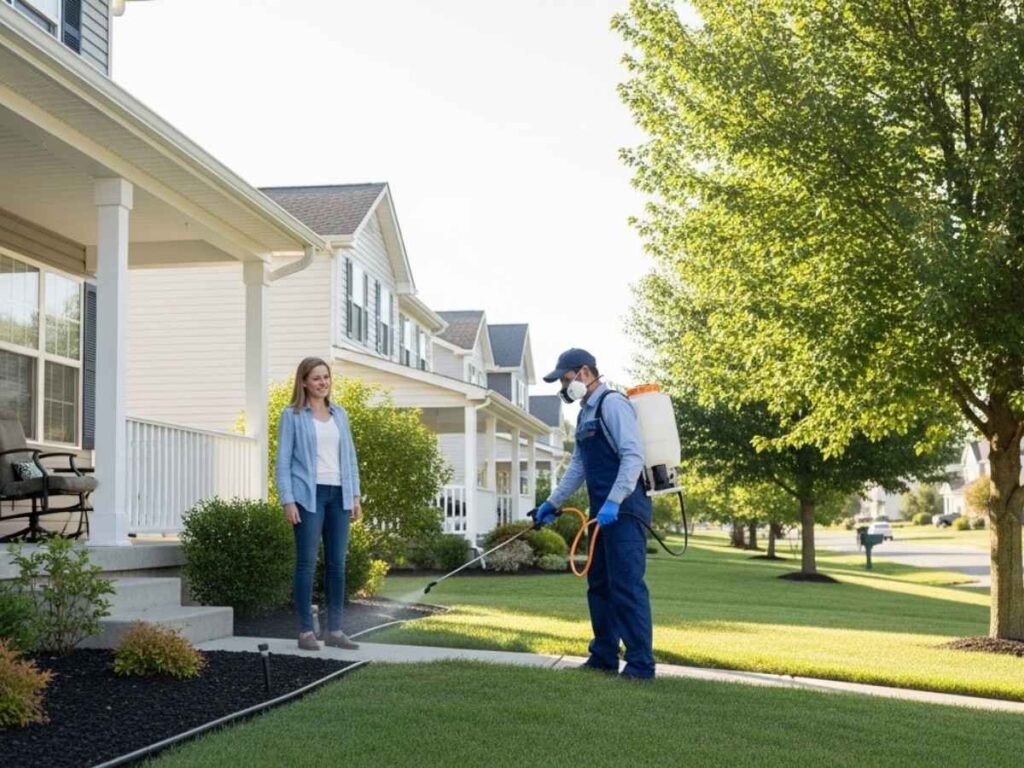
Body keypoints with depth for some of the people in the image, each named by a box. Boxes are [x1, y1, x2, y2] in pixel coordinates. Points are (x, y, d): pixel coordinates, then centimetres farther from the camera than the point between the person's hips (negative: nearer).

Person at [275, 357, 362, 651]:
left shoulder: (339, 414, 14)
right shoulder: (292, 416, 0)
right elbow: (283, 461, -2)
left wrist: (355, 495, 9)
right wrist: (288, 500, -10)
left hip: (338, 495, 5)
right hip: (309, 496, -5)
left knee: (337, 564, 6)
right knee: (307, 563, -3)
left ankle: (334, 630, 12)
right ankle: (305, 631, 3)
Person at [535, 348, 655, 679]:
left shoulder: (612, 404, -10)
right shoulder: (585, 413, 19)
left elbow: (634, 456, -20)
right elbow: (578, 466, 25)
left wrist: (614, 502, -26)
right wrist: (553, 502, 22)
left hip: (623, 511, -10)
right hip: (603, 512, 10)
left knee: (627, 585, -10)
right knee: (599, 584, 13)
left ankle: (640, 664, -7)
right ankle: (604, 657, 21)